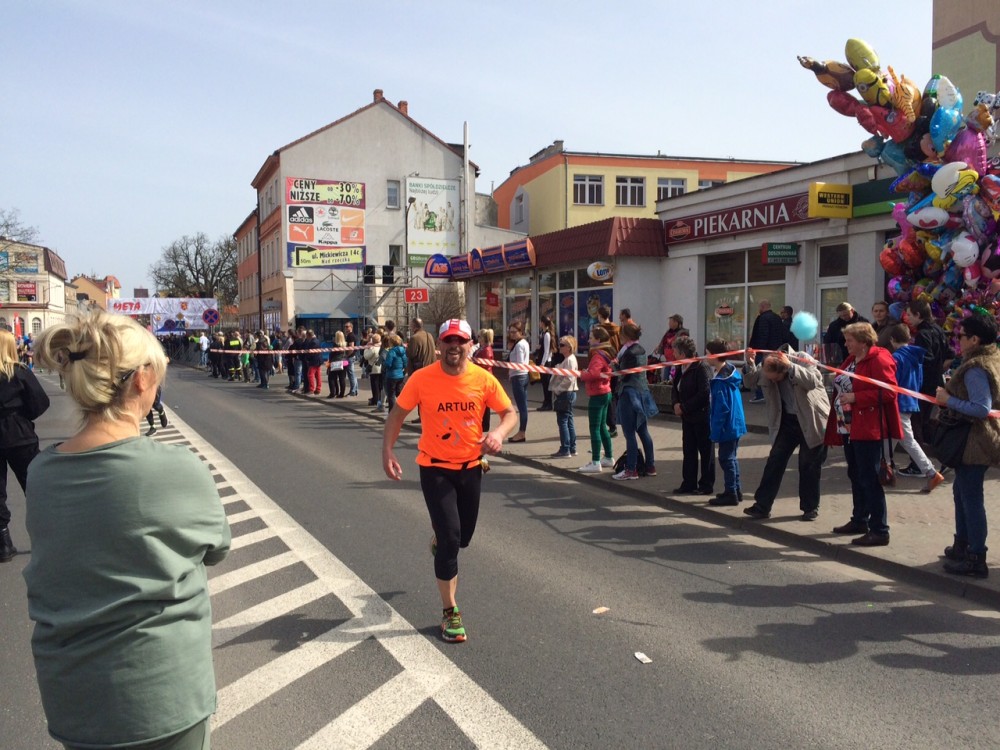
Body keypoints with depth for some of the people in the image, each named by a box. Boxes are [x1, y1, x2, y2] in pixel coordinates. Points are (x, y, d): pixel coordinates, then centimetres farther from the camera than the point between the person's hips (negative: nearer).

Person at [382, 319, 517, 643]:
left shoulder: (484, 379, -10)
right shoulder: (421, 379, -14)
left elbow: (510, 413, -1)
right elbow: (397, 413, -2)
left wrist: (499, 433, -22)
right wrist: (387, 450, -12)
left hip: (470, 466, 3)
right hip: (435, 468, -3)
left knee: (463, 537, 16)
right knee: (450, 537, -8)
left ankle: (439, 541, 56)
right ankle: (450, 612, 9)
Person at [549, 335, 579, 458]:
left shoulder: (570, 360, -16)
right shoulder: (567, 359, 16)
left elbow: (568, 379, -24)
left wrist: (557, 390, -17)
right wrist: (557, 390, 12)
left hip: (565, 393, -10)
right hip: (566, 393, 10)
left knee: (562, 421, -7)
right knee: (568, 421, 13)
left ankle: (565, 450, -4)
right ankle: (572, 448, 19)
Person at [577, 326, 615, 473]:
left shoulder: (598, 356, -18)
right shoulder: (607, 354, 12)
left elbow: (592, 374, -30)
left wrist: (582, 374, -11)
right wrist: (586, 373, 0)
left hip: (597, 395, -10)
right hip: (605, 393, 10)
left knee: (594, 428, -7)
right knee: (602, 427, 18)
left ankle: (595, 463, -6)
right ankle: (608, 458, 27)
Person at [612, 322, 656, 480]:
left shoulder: (629, 352, -16)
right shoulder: (641, 350, 12)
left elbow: (624, 375, -16)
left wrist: (615, 365, 0)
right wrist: (617, 364, 8)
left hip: (630, 393, -9)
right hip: (642, 391, 9)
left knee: (629, 433, -4)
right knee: (643, 431, 14)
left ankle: (631, 470, -1)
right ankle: (650, 466, 20)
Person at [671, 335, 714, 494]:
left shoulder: (701, 368, -18)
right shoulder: (680, 368, 7)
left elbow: (704, 393, -23)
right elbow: (675, 388, 14)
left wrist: (684, 407, -18)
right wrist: (676, 404, -7)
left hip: (701, 416, -8)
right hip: (687, 416, 8)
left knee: (705, 451, 4)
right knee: (688, 450, 12)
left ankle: (706, 485, 14)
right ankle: (689, 483, 20)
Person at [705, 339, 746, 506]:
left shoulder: (720, 381, -23)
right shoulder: (730, 371, 5)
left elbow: (721, 409, -23)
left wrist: (715, 432, -17)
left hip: (727, 426, -10)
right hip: (736, 424, 10)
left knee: (726, 459, 0)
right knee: (731, 458, 19)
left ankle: (730, 494, 7)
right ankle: (736, 490, 28)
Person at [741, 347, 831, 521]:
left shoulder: (803, 360, -19)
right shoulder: (766, 369, -7)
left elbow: (814, 381, -33)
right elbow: (751, 383, -5)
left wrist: (790, 366, -40)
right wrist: (749, 363, -22)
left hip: (811, 421, -4)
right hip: (786, 420, 4)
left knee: (809, 465, 3)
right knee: (775, 461, 1)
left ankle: (810, 508, 18)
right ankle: (762, 506, 4)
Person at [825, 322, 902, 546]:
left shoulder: (879, 360, -14)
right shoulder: (851, 359, 15)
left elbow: (888, 392, -21)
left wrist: (855, 397, -22)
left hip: (868, 429, -10)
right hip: (848, 427, 10)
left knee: (869, 479, -6)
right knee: (855, 476, 18)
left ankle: (879, 531, 1)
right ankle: (859, 521, 30)